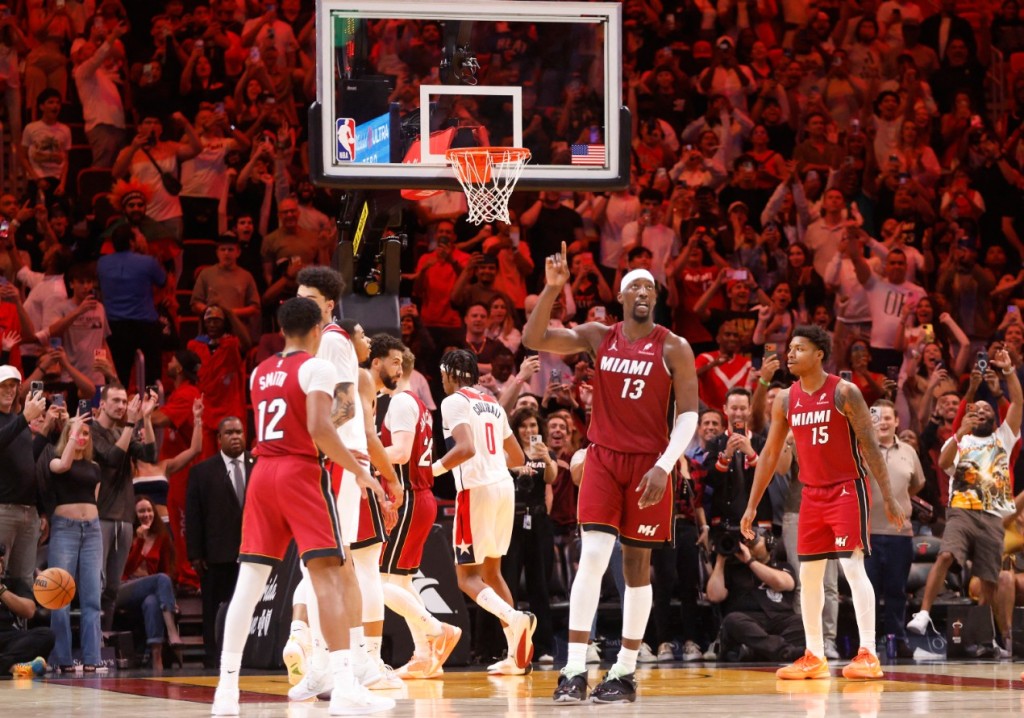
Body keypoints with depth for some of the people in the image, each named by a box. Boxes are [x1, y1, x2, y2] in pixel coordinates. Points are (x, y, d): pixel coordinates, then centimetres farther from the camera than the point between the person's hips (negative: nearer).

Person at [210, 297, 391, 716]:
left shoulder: (260, 373, 17)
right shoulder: (316, 368, -5)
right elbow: (319, 430, -17)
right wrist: (360, 471, -11)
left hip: (263, 475, 7)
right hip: (302, 474, -6)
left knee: (249, 580, 6)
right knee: (327, 574, -11)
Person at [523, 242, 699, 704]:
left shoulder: (673, 349, -3)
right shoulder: (597, 337, 4)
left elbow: (688, 414, -6)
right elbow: (533, 338, -4)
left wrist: (664, 466, -16)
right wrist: (552, 288, -17)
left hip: (647, 464, -1)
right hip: (603, 458, 1)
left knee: (637, 563, 4)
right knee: (592, 555, -12)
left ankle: (625, 673, 12)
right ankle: (574, 671, -15)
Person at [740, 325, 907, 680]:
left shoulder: (844, 393, -11)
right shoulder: (785, 400, 5)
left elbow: (869, 445, -11)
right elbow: (770, 453, 12)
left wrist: (889, 497, -15)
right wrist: (752, 505, 10)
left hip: (847, 489, -6)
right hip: (811, 493, 6)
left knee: (853, 567, -14)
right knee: (808, 574, 7)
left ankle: (868, 654, -15)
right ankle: (814, 657, 15)